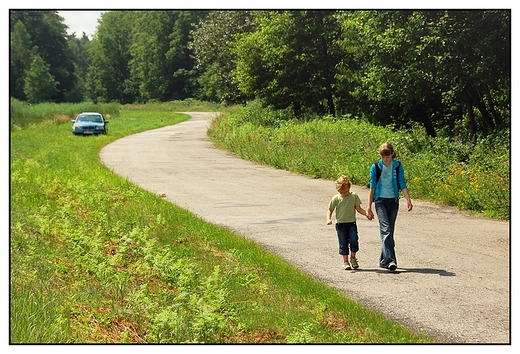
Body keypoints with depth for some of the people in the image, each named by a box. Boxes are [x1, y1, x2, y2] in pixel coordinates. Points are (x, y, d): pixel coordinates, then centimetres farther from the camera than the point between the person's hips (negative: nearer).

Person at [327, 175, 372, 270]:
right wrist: (329, 219, -13)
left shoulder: (354, 196, 2)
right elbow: (330, 210, 4)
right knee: (343, 243, 0)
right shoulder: (336, 198, -2)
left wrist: (366, 213, -7)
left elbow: (358, 208, 8)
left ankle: (353, 258, 13)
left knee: (354, 241, -9)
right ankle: (345, 261, 9)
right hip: (340, 223, -1)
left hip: (351, 223, 1)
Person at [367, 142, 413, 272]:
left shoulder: (398, 166, 2)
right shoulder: (375, 167, -2)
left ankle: (383, 260, 17)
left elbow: (403, 184, 2)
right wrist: (369, 206, 0)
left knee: (390, 231, 7)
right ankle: (390, 260, -24)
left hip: (393, 200, 3)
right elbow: (372, 187, 1)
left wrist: (408, 200, -10)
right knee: (386, 229, -16)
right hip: (380, 200, -3)